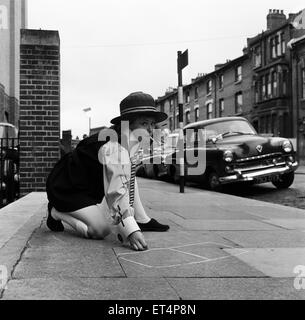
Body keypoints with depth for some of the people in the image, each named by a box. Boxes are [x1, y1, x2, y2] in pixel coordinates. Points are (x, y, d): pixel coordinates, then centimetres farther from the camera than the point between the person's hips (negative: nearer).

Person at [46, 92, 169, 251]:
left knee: (130, 177, -1)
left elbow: (129, 182, 5)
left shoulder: (131, 142, -2)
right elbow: (116, 191, -38)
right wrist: (131, 230, -42)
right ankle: (57, 212, 0)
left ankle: (142, 221, 6)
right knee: (101, 230, -20)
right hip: (65, 189, -9)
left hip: (91, 185, 10)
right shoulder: (113, 148, -33)